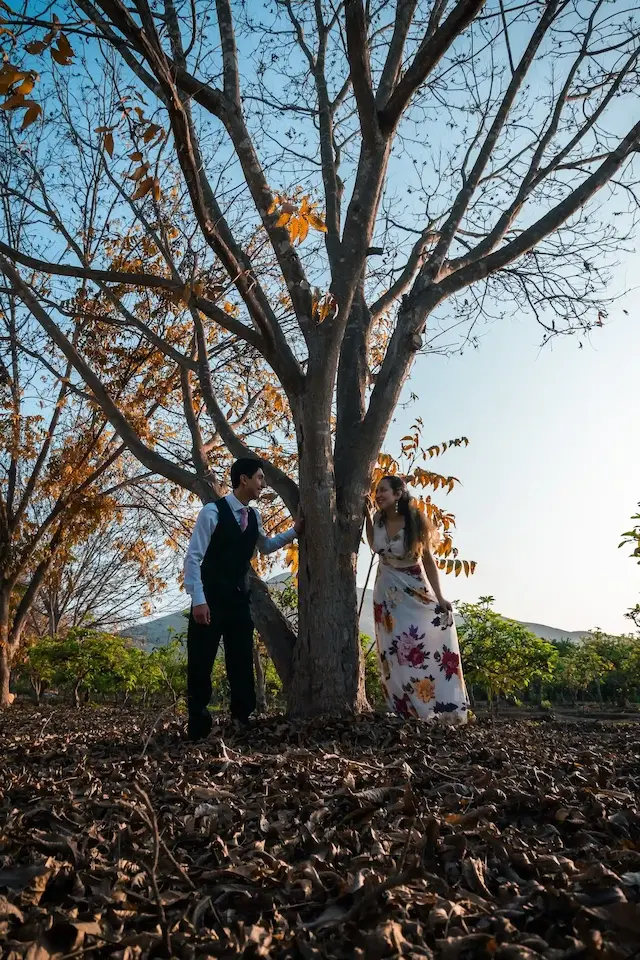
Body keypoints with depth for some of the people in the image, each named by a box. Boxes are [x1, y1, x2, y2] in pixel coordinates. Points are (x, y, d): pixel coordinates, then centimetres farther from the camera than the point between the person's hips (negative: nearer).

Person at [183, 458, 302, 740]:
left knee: (242, 663, 9)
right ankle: (198, 728, 14)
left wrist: (294, 531, 15)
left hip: (238, 599, 6)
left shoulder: (253, 515, 7)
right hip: (210, 599, -6)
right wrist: (198, 600, -23)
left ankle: (243, 720, 20)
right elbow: (193, 557, -16)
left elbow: (266, 546, 27)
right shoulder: (212, 512, -14)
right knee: (201, 663, 2)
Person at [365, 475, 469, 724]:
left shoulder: (414, 521, -15)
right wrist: (368, 515, 2)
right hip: (387, 593, 4)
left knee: (428, 647, -8)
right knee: (395, 652, 3)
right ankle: (409, 710, 12)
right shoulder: (378, 519, -4)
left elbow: (428, 560, -9)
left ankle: (445, 708, 5)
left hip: (416, 592, -4)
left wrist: (439, 597, -14)